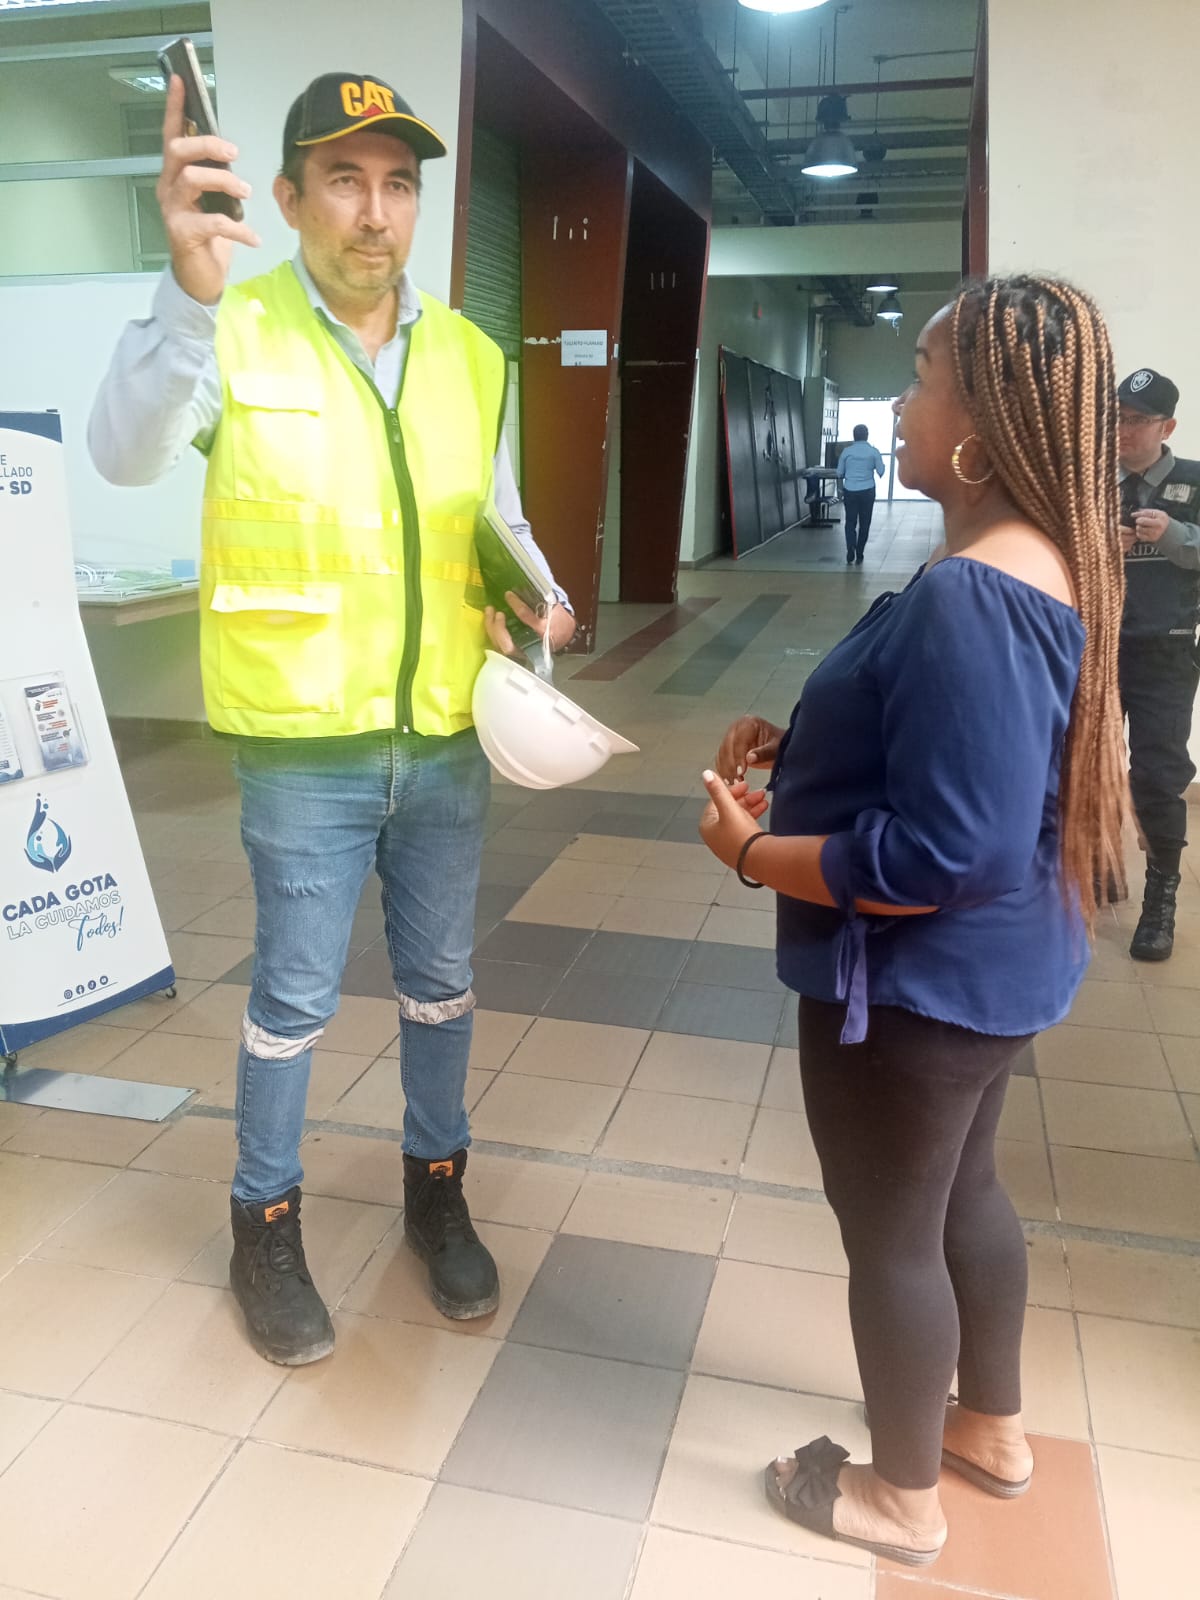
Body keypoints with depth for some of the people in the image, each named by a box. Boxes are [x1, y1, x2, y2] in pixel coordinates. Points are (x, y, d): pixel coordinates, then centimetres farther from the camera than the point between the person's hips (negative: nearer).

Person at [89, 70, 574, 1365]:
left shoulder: (471, 357, 4)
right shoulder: (235, 333, -9)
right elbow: (125, 455, -27)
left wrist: (531, 600, -7)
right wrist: (189, 293, -43)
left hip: (448, 740, 4)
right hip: (304, 750, -4)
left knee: (440, 980, 17)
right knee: (293, 997, 9)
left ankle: (435, 1188, 40)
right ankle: (264, 1224, 32)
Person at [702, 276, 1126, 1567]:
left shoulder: (968, 599, -30)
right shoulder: (1044, 565, 4)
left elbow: (947, 855, -32)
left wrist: (752, 851, -20)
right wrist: (799, 741, 4)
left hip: (915, 985, -10)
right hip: (987, 970, 10)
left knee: (888, 1231, 12)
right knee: (963, 1191, 26)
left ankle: (902, 1498, 37)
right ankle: (991, 1429, 50)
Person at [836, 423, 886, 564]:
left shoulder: (847, 451, 0)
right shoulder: (873, 451, -3)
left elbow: (839, 473, 4)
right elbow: (881, 472, -1)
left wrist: (841, 488, 22)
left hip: (850, 491, 1)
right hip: (867, 491, -1)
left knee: (850, 523, 6)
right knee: (864, 524, 9)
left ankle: (850, 556, -7)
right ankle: (859, 556, 10)